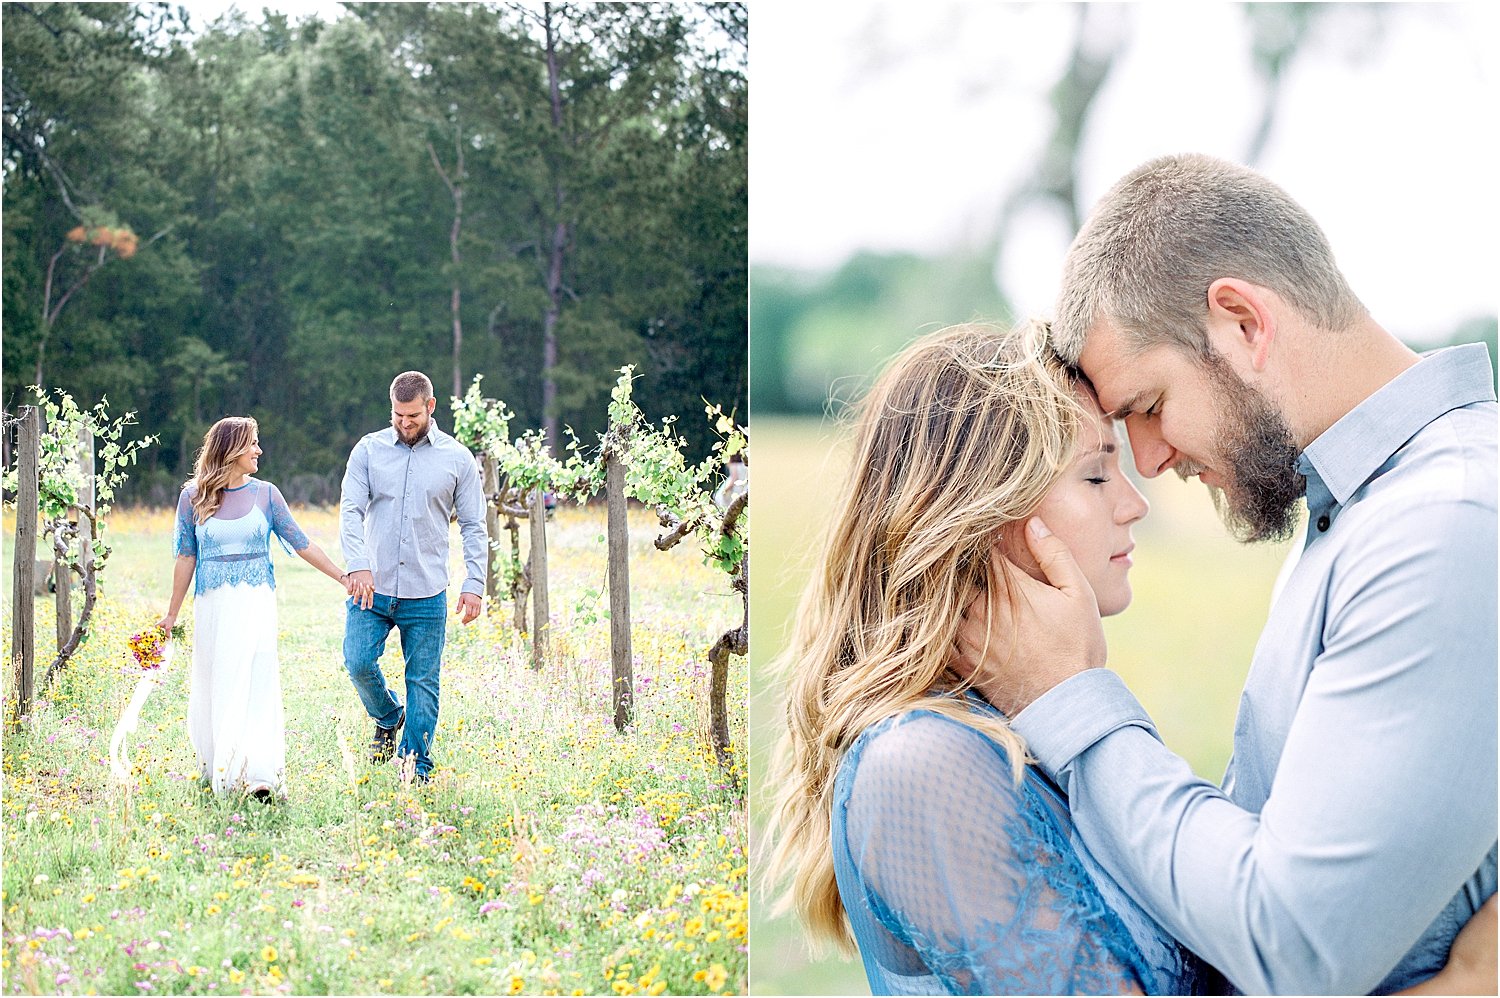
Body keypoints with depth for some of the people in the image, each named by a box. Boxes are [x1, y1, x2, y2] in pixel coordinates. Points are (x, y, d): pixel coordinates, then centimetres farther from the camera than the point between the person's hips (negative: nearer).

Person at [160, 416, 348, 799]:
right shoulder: (194, 497, 3)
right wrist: (172, 614, 7)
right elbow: (186, 557, 7)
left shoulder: (265, 494, 4)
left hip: (256, 601, 0)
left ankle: (261, 775, -17)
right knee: (212, 688, 5)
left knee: (258, 682, -11)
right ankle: (216, 767, 21)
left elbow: (301, 544, 8)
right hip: (212, 604, 1)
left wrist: (345, 578, 6)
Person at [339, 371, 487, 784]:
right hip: (372, 587, 1)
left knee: (423, 682, 2)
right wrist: (358, 565, -18)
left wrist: (474, 584, -4)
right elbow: (351, 510, -2)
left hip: (426, 595, -1)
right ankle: (388, 718, 20)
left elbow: (474, 526, 6)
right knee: (358, 662, -11)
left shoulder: (457, 458, 4)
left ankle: (416, 768, 13)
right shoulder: (369, 449, 4)